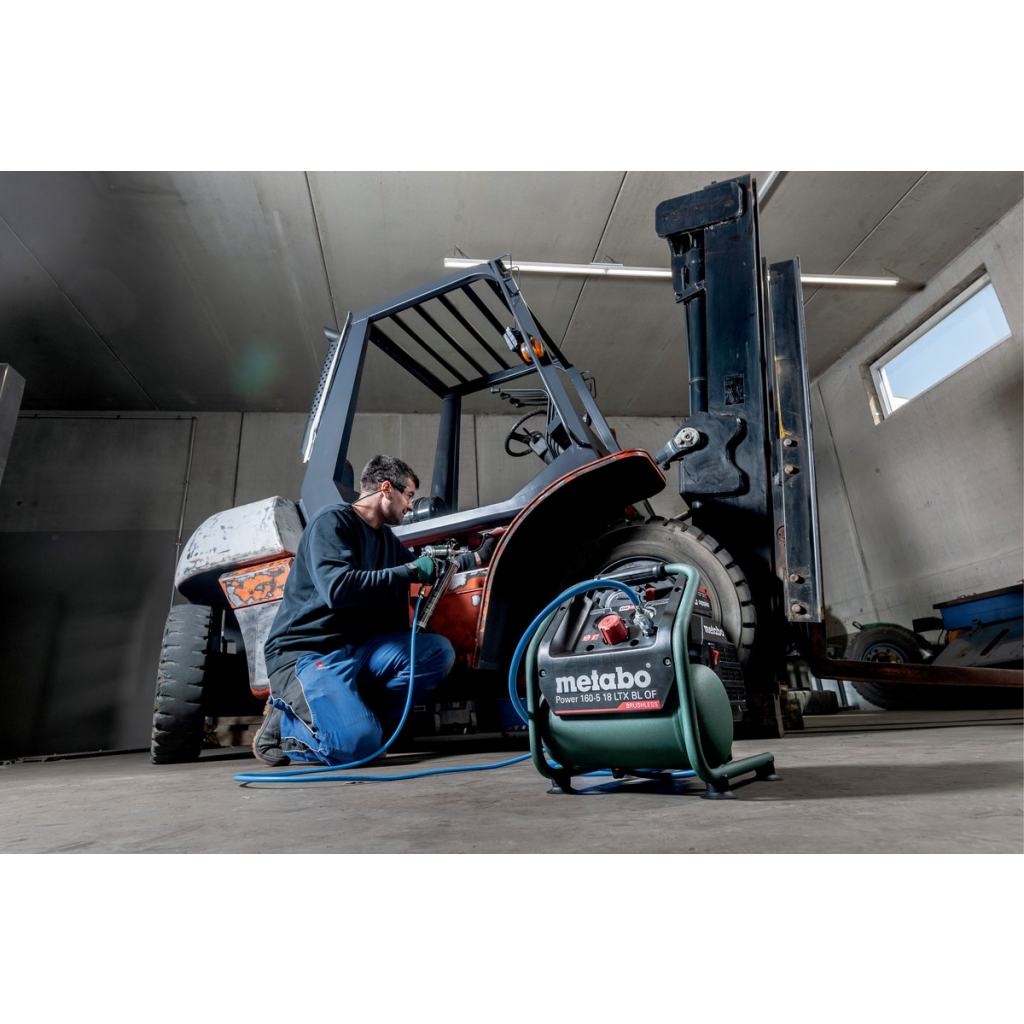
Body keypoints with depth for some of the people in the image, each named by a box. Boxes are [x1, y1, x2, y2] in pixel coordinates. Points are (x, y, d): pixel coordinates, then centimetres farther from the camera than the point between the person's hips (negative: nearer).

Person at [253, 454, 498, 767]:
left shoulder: (385, 537, 17)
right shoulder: (331, 521, -10)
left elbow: (427, 567, 35)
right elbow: (337, 589, -26)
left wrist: (478, 556, 28)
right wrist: (408, 572, -19)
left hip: (356, 649, 8)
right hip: (305, 654, -8)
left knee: (438, 651, -13)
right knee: (357, 743, -29)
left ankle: (352, 715, -11)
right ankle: (284, 722, 1)